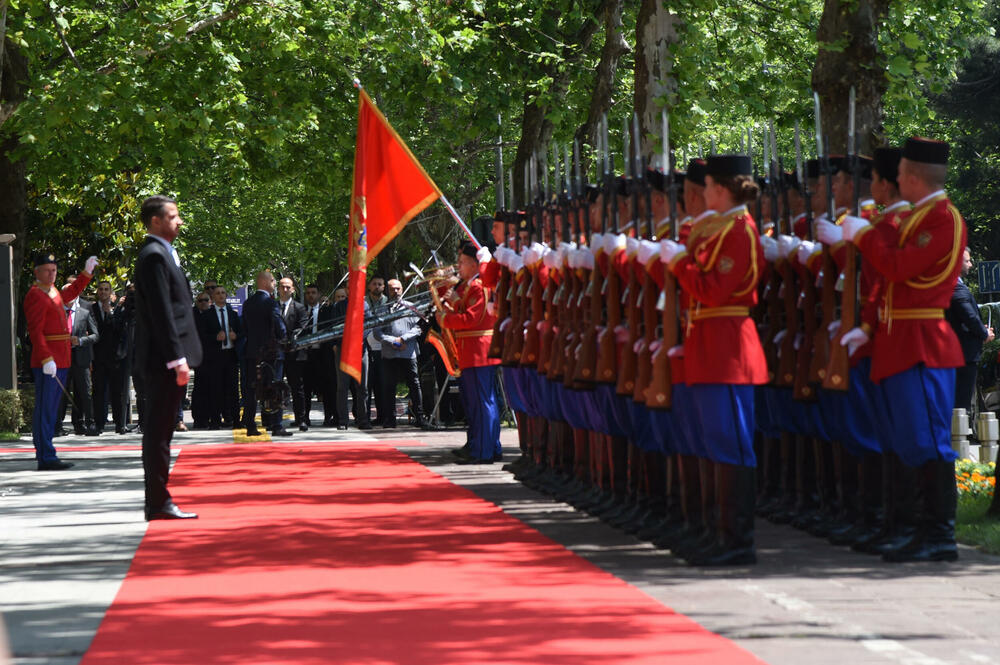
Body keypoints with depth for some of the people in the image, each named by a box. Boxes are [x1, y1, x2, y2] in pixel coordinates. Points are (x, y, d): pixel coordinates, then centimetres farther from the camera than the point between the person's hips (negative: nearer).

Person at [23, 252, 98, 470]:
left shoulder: (53, 292, 17)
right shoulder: (35, 295, -13)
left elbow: (71, 293, 40)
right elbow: (35, 331, -20)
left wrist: (87, 272, 36)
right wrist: (46, 359, -27)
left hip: (60, 361, 10)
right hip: (48, 362, -10)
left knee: (49, 409, 12)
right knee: (45, 409, -9)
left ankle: (44, 455, 16)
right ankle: (47, 458, -10)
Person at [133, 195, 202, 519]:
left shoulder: (161, 253, 19)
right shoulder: (154, 255, -13)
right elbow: (161, 312, -19)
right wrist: (177, 359, -21)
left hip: (167, 360, 10)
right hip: (163, 358, -10)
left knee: (160, 430, 11)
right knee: (158, 431, -7)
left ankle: (159, 501, 14)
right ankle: (158, 503, -5)